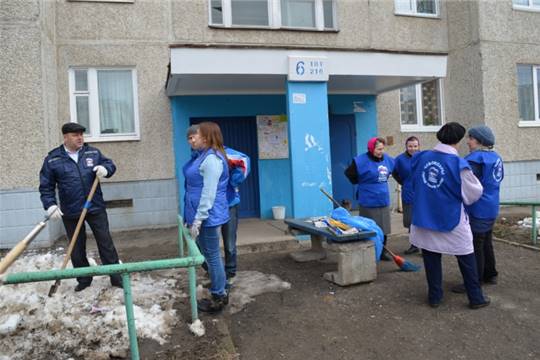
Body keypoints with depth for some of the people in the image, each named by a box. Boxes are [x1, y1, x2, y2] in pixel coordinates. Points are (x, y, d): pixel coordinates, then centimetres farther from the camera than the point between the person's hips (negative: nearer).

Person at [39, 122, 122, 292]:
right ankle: (84, 279, 29)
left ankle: (116, 277, 13)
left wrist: (105, 169, -13)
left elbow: (110, 165, 11)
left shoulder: (93, 152, 2)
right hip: (70, 213, 0)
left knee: (106, 243, 4)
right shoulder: (52, 159, -2)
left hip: (96, 208, 0)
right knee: (77, 249, 12)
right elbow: (46, 186, 1)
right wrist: (50, 205, -11)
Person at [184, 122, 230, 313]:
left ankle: (218, 297, 17)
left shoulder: (211, 159, -19)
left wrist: (197, 220, -23)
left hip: (208, 216, -10)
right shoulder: (201, 156, 12)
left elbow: (209, 193, -24)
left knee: (212, 255, 2)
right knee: (210, 255, 18)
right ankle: (219, 292, 31)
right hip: (200, 215, 10)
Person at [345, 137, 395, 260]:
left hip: (383, 201, 6)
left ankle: (382, 252, 27)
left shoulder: (387, 160, 3)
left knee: (384, 228, 13)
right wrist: (361, 184, 0)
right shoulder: (361, 161, -15)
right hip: (368, 202, -6)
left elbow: (395, 171, 22)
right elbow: (349, 173, -8)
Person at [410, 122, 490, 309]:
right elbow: (473, 193, -7)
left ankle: (434, 297, 21)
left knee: (431, 257, 13)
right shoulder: (458, 164, -16)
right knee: (466, 259, 13)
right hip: (452, 220, -3)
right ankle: (476, 298, 23)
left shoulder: (421, 158, -2)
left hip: (425, 218, 4)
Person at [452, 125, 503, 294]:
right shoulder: (496, 157, 11)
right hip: (490, 208, 10)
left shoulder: (476, 158, -21)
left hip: (477, 210, -10)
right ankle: (490, 275, 33)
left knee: (474, 247, -2)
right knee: (486, 243, 21)